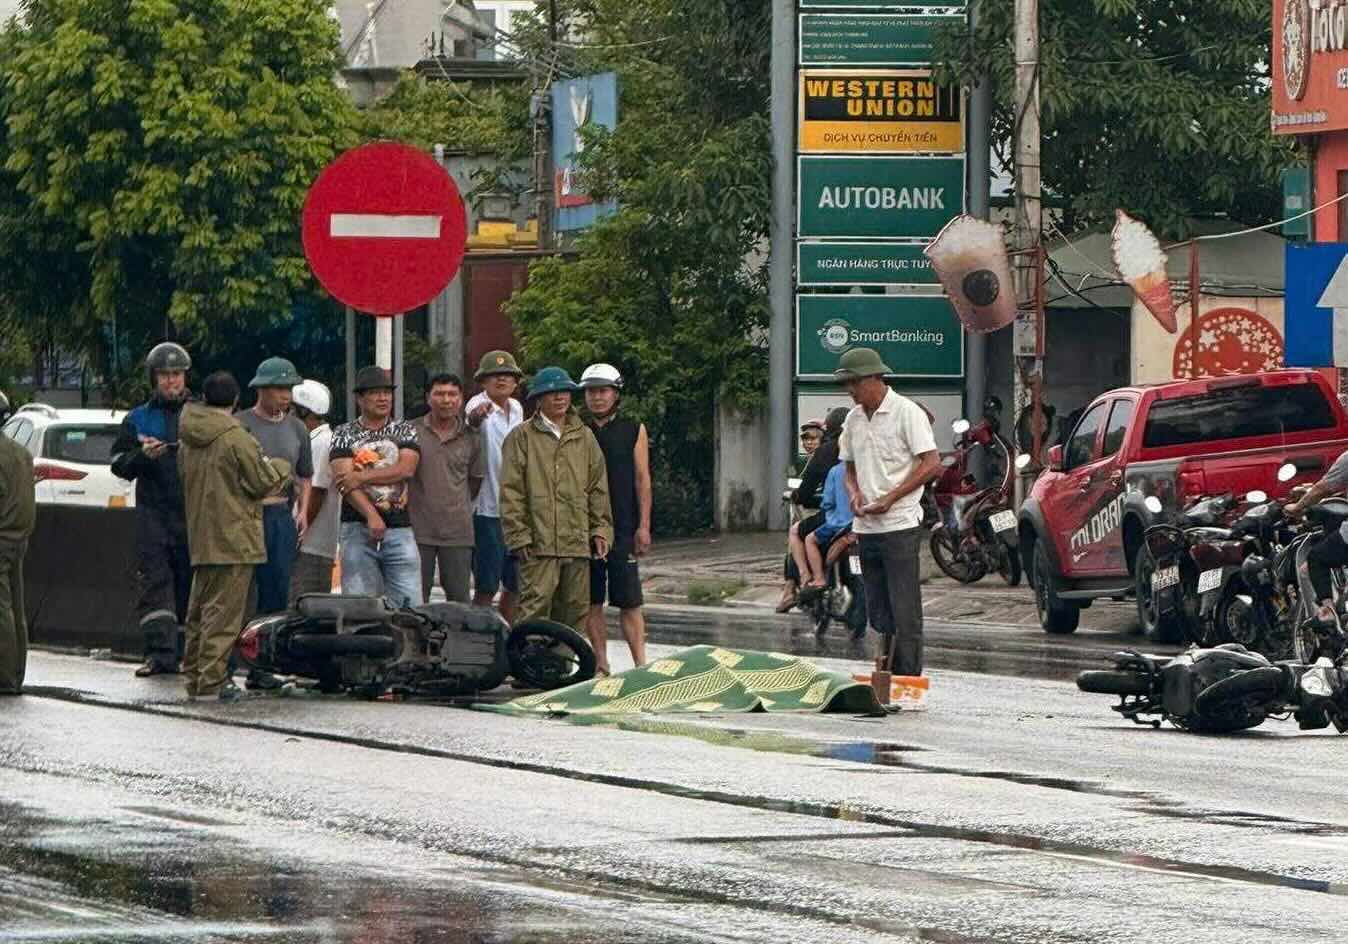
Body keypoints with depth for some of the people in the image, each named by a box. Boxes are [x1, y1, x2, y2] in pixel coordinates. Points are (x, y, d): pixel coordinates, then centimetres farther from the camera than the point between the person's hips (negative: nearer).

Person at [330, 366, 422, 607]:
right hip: (357, 530, -1)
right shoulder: (344, 434, 7)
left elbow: (405, 469, -6)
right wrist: (371, 515, -21)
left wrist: (362, 476, -13)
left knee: (410, 604, -5)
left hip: (399, 529, 1)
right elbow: (343, 481, -8)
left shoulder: (405, 431, 12)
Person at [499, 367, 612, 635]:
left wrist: (601, 529, 11)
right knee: (536, 606, -13)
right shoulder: (522, 437, 2)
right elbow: (511, 492, -1)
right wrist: (519, 536, -7)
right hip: (539, 542, -5)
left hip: (577, 542, 5)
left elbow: (598, 487, 19)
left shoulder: (585, 437, 16)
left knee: (575, 610, 7)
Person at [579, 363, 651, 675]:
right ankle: (601, 664, 8)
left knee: (629, 601, -7)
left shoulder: (634, 430, 7)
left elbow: (642, 480, 4)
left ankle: (640, 663, -9)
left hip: (623, 529, -2)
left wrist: (643, 526, -4)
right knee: (592, 601, 3)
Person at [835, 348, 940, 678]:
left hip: (900, 525, -7)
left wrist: (890, 498, -17)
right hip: (866, 527, 7)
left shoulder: (906, 413, -8)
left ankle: (910, 678, -7)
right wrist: (854, 494, 0)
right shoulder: (854, 419, 13)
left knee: (904, 611, -8)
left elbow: (931, 464, -12)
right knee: (877, 613, 9)